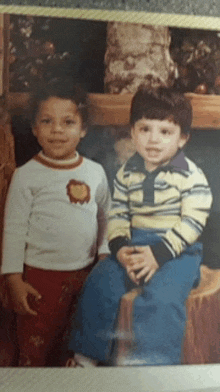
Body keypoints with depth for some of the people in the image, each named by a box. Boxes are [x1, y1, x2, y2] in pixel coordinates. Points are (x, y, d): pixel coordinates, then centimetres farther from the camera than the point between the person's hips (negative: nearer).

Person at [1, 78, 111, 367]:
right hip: (41, 275, -4)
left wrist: (105, 256, 6)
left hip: (86, 274, 4)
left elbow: (105, 218, 12)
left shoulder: (95, 172, 2)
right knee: (35, 352, 8)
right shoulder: (27, 175, -9)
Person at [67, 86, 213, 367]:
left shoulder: (191, 176, -8)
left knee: (162, 297, -30)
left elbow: (192, 222, -13)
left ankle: (151, 362, -17)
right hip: (133, 246, 5)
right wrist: (119, 248, -12)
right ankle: (87, 356, 5)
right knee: (98, 284, -12)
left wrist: (159, 254, -21)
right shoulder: (127, 173, 7)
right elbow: (118, 214, 7)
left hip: (178, 250, -4)